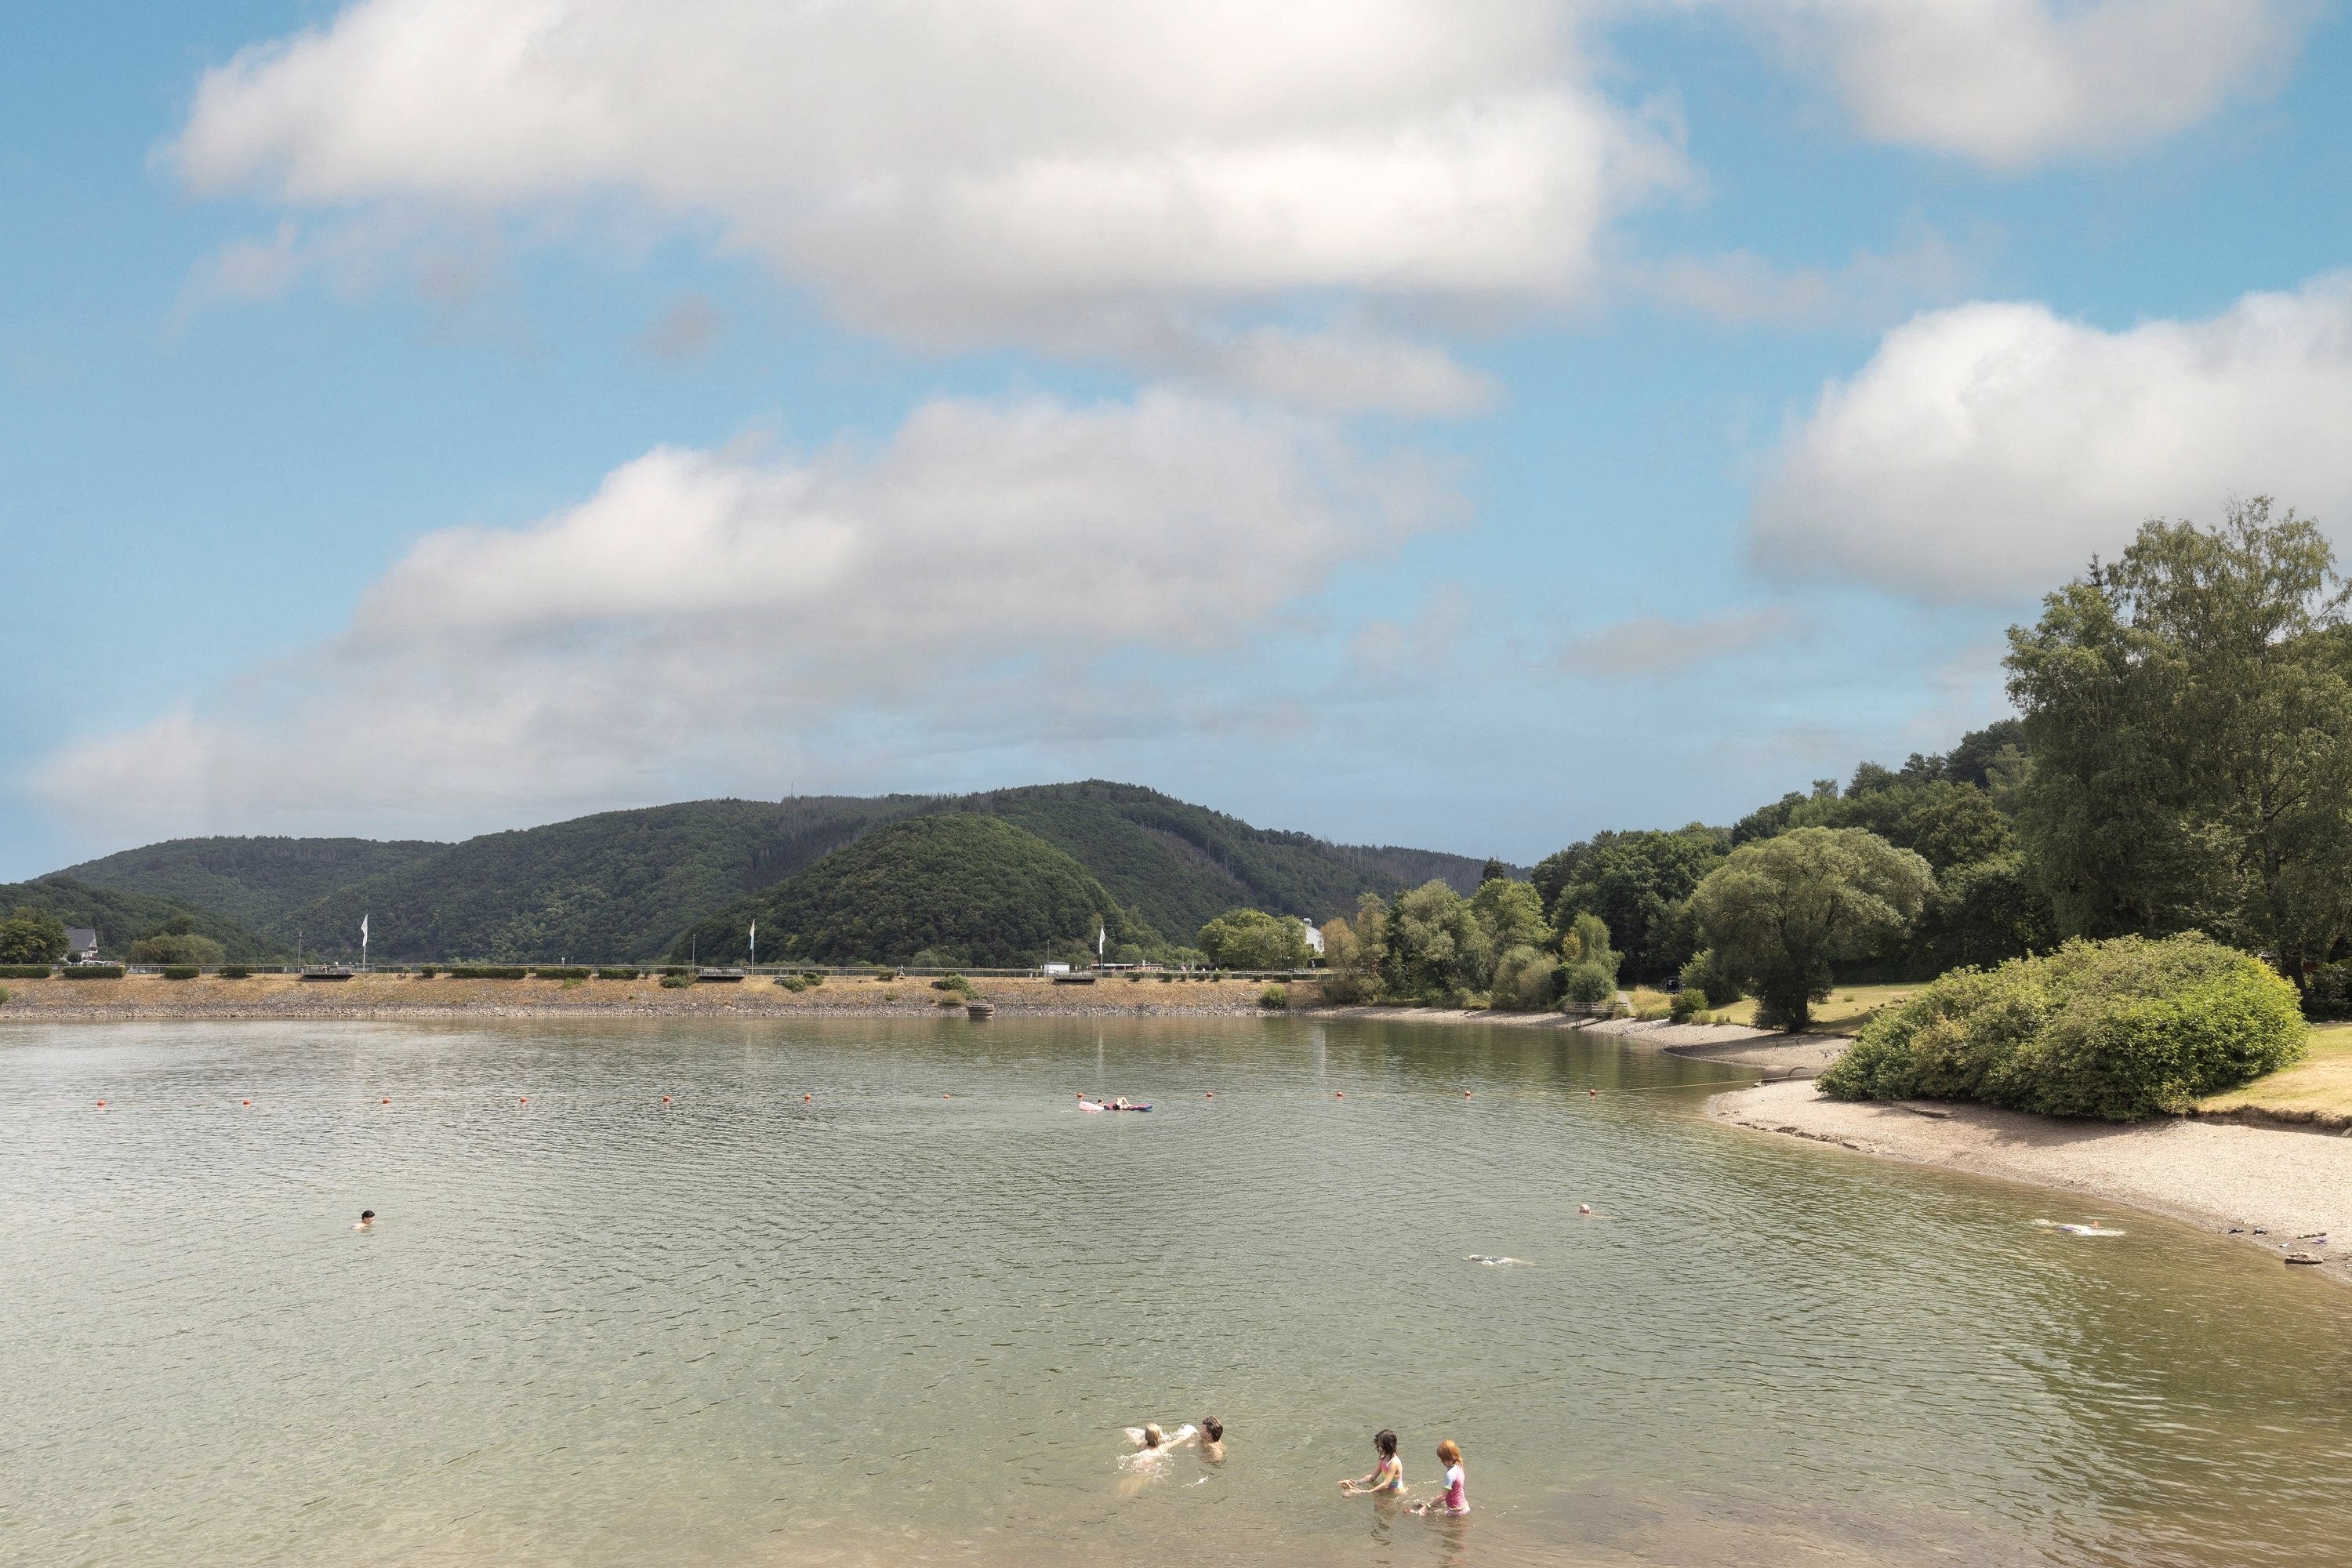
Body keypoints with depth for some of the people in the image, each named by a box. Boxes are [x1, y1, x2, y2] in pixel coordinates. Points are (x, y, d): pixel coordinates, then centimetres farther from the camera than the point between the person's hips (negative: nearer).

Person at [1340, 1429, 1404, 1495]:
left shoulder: (1394, 1462, -25)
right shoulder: (1384, 1459, 4)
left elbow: (1385, 1485, -31)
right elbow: (1372, 1477, 5)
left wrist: (1366, 1493, -34)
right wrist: (1356, 1482, -10)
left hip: (1395, 1494, -9)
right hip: (1388, 1490, 9)